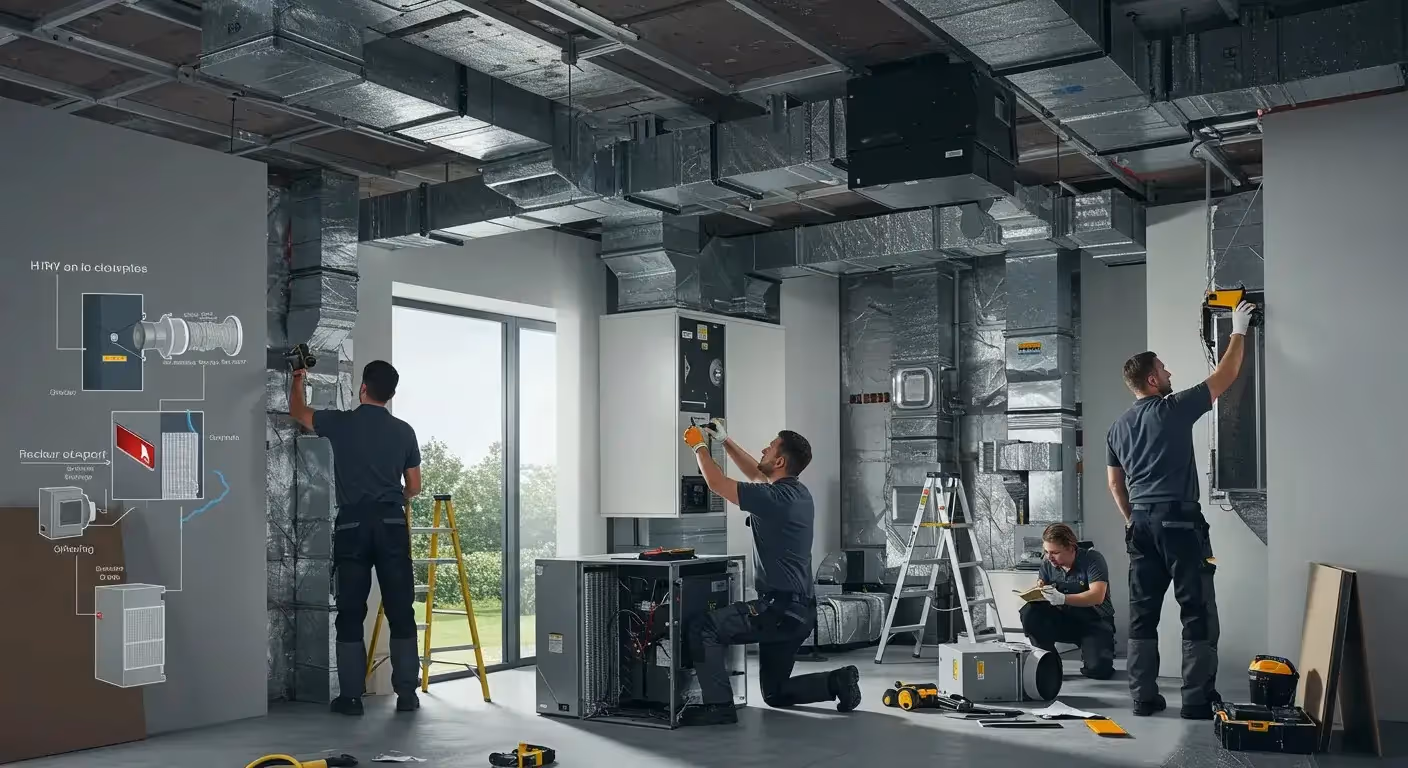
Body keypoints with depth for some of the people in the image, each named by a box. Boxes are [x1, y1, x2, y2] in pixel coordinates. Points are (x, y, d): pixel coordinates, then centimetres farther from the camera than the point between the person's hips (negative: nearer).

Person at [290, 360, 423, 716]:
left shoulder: (340, 423, 1)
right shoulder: (404, 431, 5)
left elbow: (297, 411, 21)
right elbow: (414, 487, 11)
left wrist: (298, 381, 41)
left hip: (352, 524, -1)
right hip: (392, 525, 1)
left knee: (351, 613, 6)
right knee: (401, 611, 4)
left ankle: (351, 696, 7)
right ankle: (407, 694, 6)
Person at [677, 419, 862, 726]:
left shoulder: (773, 497, -18)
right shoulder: (797, 492, 10)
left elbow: (716, 483, -9)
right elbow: (756, 474, 28)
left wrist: (699, 446, 6)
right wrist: (725, 441, 27)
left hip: (778, 609, -10)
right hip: (799, 610, 10)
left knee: (703, 628, -10)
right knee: (776, 694, 19)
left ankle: (718, 705, -10)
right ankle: (837, 681, 6)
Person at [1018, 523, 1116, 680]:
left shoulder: (1093, 559, -15)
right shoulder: (1048, 564, -2)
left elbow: (1097, 596, -26)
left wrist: (1063, 599, -39)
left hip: (1094, 622, -4)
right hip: (1064, 621, 4)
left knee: (1098, 669, -28)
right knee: (1030, 613, -24)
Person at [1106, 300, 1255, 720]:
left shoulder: (1118, 427, 12)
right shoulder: (1173, 409, -6)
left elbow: (1114, 485, 17)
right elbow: (1225, 376, 3)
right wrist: (1238, 331, 14)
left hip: (1140, 524, 7)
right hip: (1179, 520, -6)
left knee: (1143, 613, 7)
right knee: (1197, 612, -1)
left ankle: (1144, 698, 9)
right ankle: (1197, 700, -1)